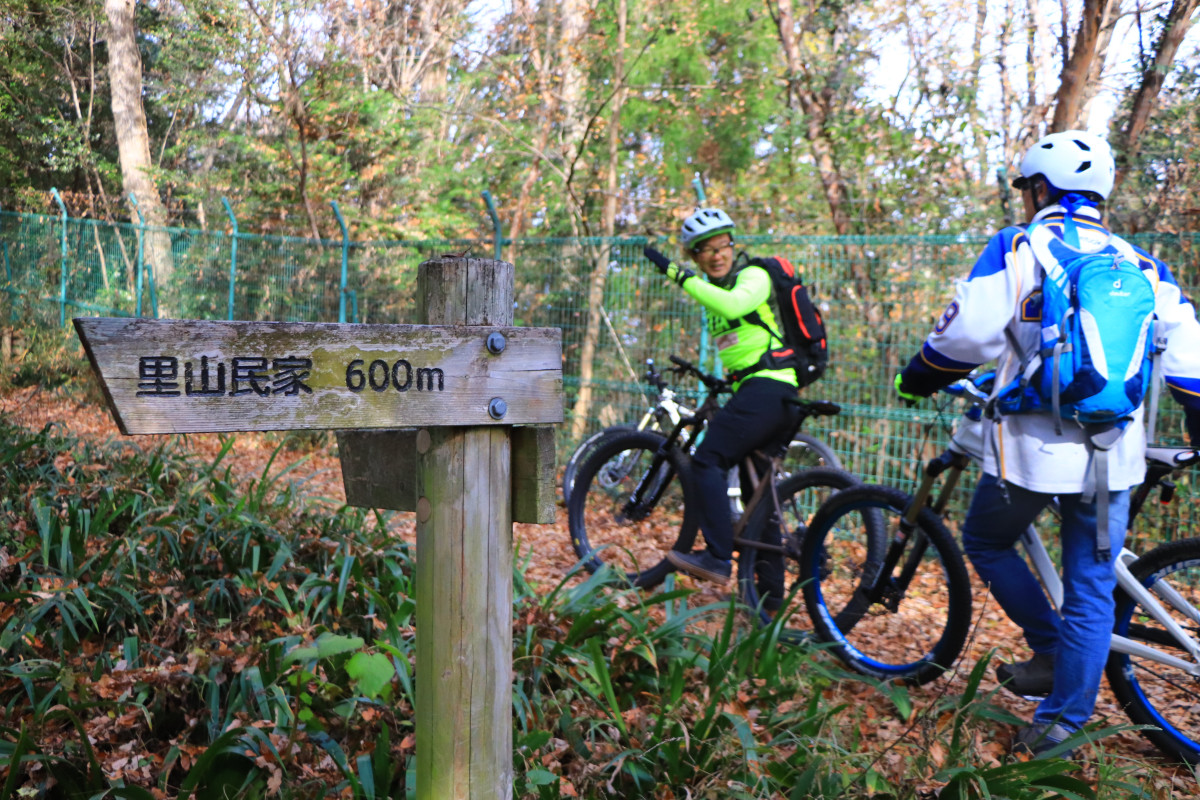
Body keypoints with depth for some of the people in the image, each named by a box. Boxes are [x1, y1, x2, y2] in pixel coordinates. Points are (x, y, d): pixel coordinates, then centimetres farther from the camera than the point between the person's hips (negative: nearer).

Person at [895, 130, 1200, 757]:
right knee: (1092, 588, 11)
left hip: (1031, 447, -4)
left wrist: (917, 378, 4)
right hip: (1114, 458, 4)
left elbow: (968, 333, -13)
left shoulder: (1017, 248, -4)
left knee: (986, 542, 21)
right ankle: (1062, 719, 16)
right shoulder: (1141, 265, 11)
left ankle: (1051, 651, 15)